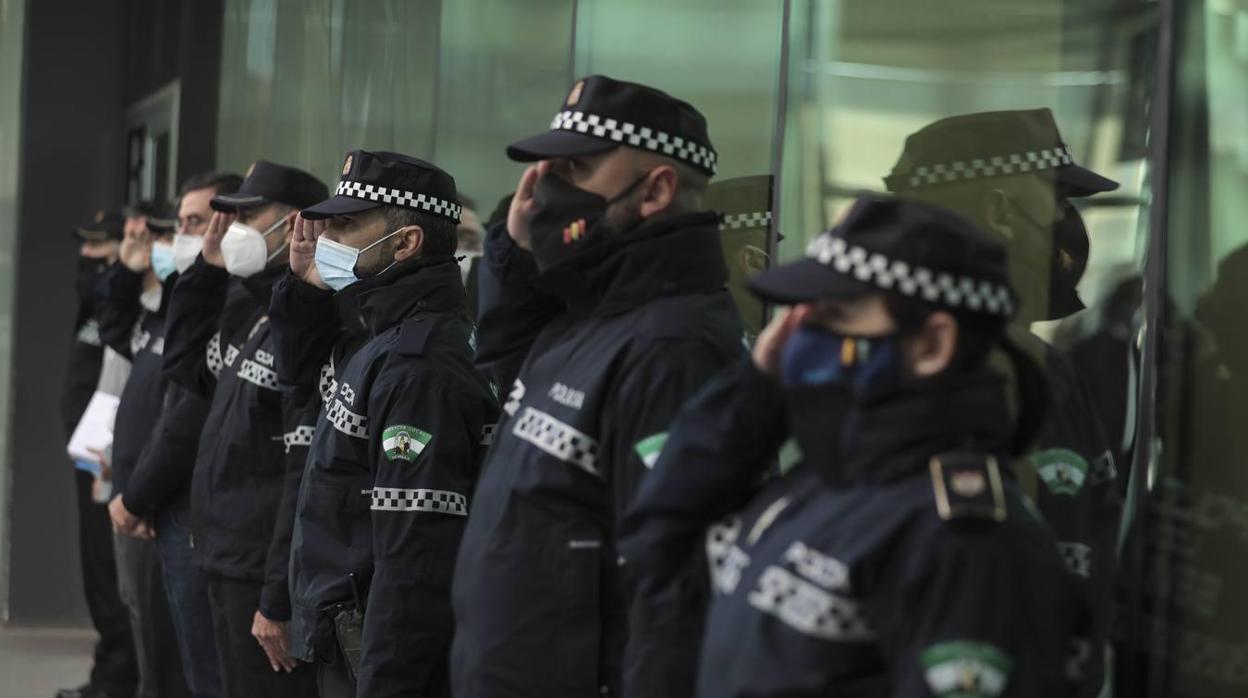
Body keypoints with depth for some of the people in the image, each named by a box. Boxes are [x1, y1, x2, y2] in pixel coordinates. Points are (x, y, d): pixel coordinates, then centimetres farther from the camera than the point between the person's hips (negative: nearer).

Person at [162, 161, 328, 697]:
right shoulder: (253, 309, 11)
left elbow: (309, 477, -22)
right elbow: (184, 365, 26)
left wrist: (278, 602, -22)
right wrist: (205, 270, 12)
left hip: (267, 575, -10)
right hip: (228, 567, 10)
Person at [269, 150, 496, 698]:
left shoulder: (419, 365, -21)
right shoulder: (389, 341, 10)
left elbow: (417, 558, -25)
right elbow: (300, 369, 33)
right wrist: (306, 286, 14)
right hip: (349, 641, 10)